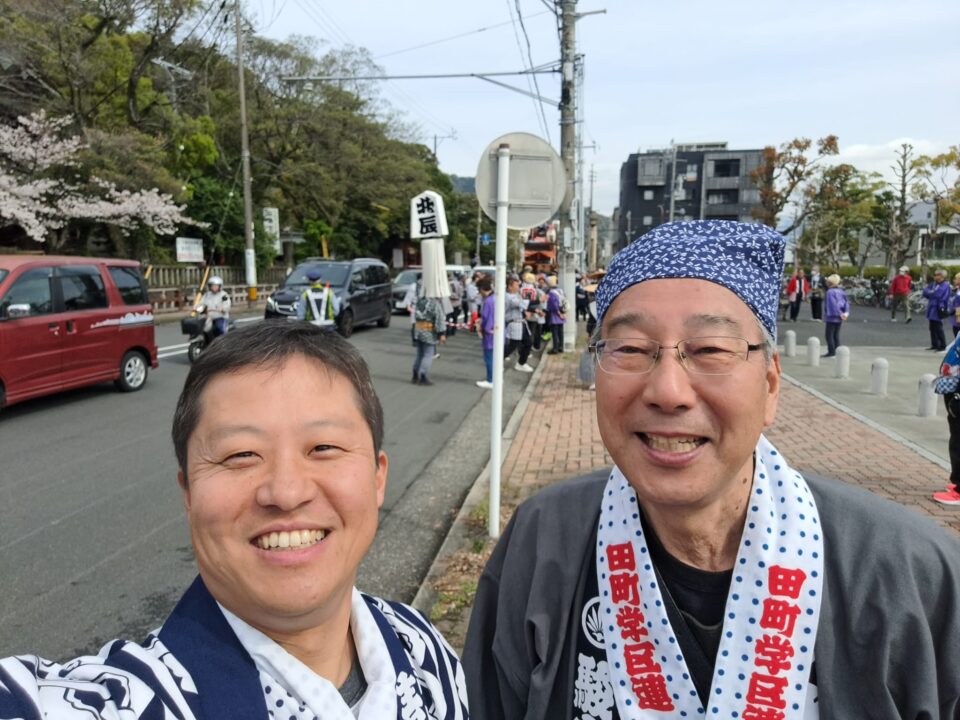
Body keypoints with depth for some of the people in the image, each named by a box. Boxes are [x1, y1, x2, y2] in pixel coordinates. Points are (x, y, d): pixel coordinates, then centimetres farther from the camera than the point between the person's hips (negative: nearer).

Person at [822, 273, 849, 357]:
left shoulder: (830, 292, -13)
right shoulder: (841, 291, 9)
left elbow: (833, 304, -21)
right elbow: (846, 303, 4)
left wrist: (840, 313, -20)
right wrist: (846, 312, -2)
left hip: (832, 317, -7)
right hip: (839, 318, 8)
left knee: (829, 335, -2)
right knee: (836, 335, 14)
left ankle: (831, 352, -4)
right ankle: (837, 352, 15)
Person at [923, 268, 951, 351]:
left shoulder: (945, 286, -11)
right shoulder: (933, 284, 14)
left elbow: (936, 294, -22)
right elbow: (925, 292, 7)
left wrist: (929, 292, -8)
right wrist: (931, 293, -10)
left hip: (939, 309, -8)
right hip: (932, 309, 8)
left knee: (938, 329, -6)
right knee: (932, 328, 12)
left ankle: (942, 346, 1)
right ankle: (934, 345, 19)